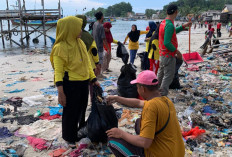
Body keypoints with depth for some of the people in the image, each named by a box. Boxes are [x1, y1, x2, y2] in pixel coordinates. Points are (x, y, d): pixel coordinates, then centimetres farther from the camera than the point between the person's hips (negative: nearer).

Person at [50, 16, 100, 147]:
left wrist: (94, 79, 12)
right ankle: (70, 137, 29)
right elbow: (58, 72, -17)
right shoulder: (60, 47, -16)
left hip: (84, 83, 7)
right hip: (70, 84, -7)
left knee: (82, 109, 21)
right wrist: (60, 92, -21)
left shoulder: (80, 43, 5)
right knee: (70, 112, 9)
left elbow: (87, 63, 14)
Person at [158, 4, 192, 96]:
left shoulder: (164, 22, 8)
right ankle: (163, 95, -1)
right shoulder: (170, 25, -22)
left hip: (162, 54, 10)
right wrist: (177, 52, -18)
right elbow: (167, 43, -27)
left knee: (161, 74, 19)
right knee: (168, 76, -2)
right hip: (169, 55, -10)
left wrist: (184, 26, 22)